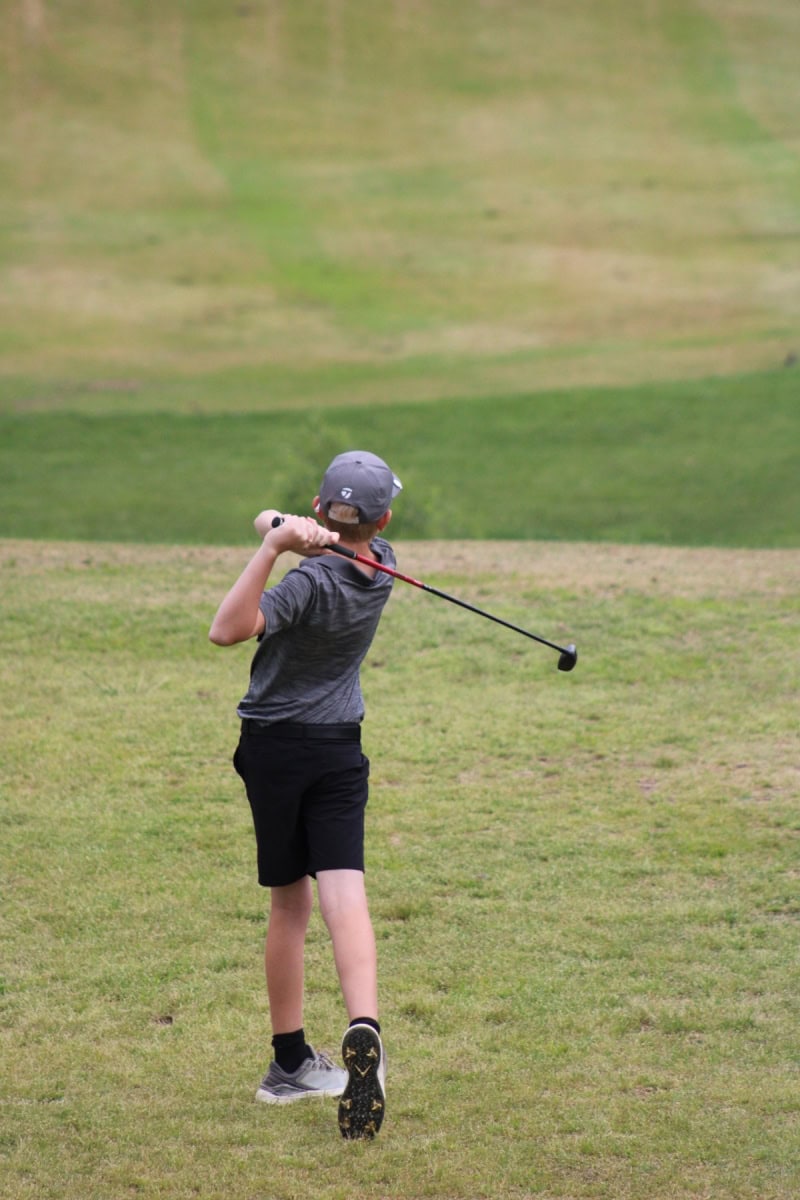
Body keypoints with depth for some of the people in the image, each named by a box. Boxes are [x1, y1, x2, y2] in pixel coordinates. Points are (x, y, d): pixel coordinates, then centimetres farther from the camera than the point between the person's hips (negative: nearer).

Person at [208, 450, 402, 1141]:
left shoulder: (312, 583, -21)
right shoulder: (381, 567, -3)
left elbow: (228, 630, -33)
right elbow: (335, 544, 7)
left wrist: (273, 546, -39)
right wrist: (284, 529, -15)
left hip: (275, 746, -2)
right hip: (340, 748, 2)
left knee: (289, 904, 10)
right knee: (344, 895, -10)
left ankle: (291, 1064, 18)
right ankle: (364, 1029, -35)